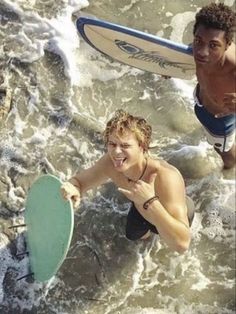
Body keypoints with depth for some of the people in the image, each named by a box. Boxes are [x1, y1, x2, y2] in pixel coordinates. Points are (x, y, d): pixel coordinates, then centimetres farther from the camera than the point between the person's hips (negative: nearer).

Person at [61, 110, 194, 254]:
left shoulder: (165, 178, -54)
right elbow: (78, 181, -20)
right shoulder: (110, 163, -38)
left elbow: (182, 244, -58)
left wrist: (150, 202, -69)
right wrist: (72, 189, -46)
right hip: (142, 209, 4)